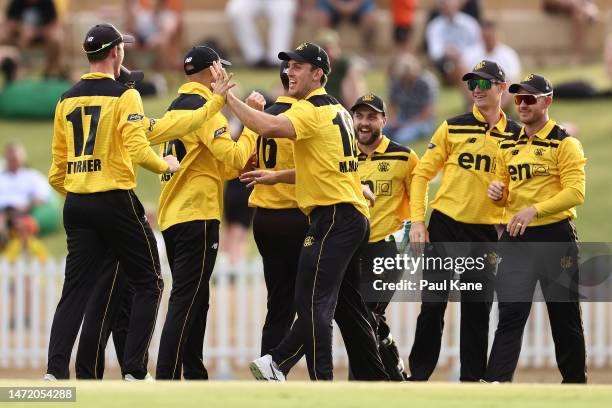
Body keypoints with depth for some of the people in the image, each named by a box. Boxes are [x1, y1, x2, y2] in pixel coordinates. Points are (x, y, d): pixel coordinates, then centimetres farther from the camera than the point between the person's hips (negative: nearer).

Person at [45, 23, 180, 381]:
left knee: (76, 289, 6)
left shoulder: (67, 100, 11)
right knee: (149, 284, 6)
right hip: (116, 201, -5)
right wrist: (166, 165, 1)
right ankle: (134, 372, -1)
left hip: (76, 204, 6)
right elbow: (137, 149, -17)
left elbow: (57, 169, 12)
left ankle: (56, 372, -6)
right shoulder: (124, 95, -7)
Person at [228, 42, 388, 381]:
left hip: (332, 217, -10)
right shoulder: (336, 110, 18)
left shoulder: (311, 110, -12)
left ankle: (321, 381, -19)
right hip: (354, 217, 10)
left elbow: (268, 127, -30)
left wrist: (229, 98, -21)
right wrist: (275, 176, 20)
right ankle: (373, 378, 21)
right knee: (348, 304, 16)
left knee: (312, 302, -13)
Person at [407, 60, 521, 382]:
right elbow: (422, 173, 3)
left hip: (486, 232, 1)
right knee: (432, 305, -2)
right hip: (444, 225, -1)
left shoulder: (516, 135, 5)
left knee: (478, 310, 3)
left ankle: (472, 379, 10)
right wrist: (417, 221, -5)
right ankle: (418, 376, 6)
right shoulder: (453, 127, 2)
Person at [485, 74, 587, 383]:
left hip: (555, 238, -4)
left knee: (565, 317, 6)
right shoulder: (508, 148, 14)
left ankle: (575, 381, 18)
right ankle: (495, 384, -12)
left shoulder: (565, 144, -5)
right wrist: (497, 192, -3)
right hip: (516, 239, 4)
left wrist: (534, 210, -24)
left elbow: (575, 193, -15)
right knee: (510, 316, -4)